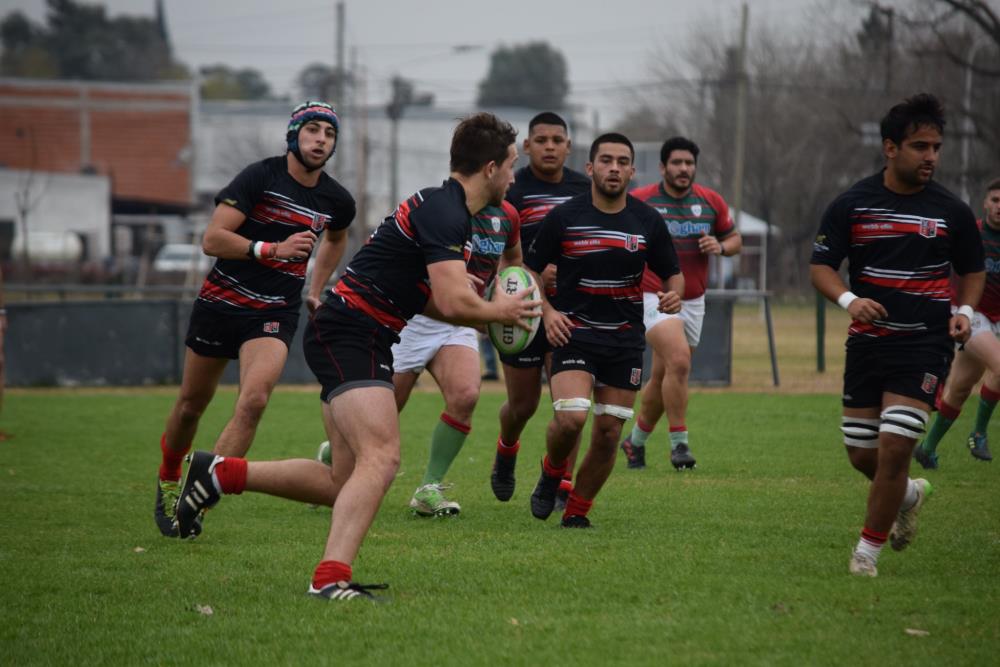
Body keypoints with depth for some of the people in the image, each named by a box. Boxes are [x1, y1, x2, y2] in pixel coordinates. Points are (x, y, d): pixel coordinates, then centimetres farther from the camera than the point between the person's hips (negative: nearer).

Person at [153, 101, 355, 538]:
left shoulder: (337, 201, 2)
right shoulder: (260, 177, -12)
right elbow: (212, 240, -18)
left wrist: (315, 292, 20)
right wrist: (272, 249, -28)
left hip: (275, 313, 2)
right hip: (221, 301, -2)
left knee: (253, 401, -21)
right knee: (192, 403, 11)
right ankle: (168, 482, 37)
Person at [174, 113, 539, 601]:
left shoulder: (442, 207, 17)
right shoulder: (445, 213, -16)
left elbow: (427, 299, 25)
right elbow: (453, 302, -25)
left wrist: (488, 313, 13)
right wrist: (500, 312, -5)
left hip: (355, 339, 10)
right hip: (350, 335, -10)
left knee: (344, 483, 10)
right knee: (382, 457, -24)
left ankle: (220, 474, 18)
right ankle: (331, 579, -34)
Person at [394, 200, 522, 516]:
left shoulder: (506, 215, 2)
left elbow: (512, 258, 24)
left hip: (459, 324, 5)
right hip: (413, 318, -4)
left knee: (465, 396, -22)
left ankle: (429, 488, -11)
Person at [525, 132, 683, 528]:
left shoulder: (647, 221, 2)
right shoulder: (563, 217, -4)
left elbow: (673, 273, 12)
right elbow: (530, 269, 5)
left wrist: (674, 294, -11)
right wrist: (547, 310, -11)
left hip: (625, 339, 3)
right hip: (573, 332, -3)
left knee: (609, 432, 1)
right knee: (571, 417, -22)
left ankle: (577, 511, 19)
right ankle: (552, 474, 10)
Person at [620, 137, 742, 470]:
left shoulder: (711, 201, 4)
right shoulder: (639, 201, -7)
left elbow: (735, 239, 14)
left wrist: (721, 246, -9)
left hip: (693, 302, 5)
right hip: (654, 297, -5)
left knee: (662, 377, 11)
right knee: (679, 361, -25)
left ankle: (636, 440, 31)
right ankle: (679, 443, -17)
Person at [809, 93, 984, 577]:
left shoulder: (951, 211, 0)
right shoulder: (852, 205, -1)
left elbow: (972, 269, 15)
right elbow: (820, 266, 1)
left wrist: (964, 309, -4)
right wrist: (848, 299, -18)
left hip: (925, 343, -2)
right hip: (867, 339, 2)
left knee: (895, 446, -13)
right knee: (861, 455, 7)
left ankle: (869, 549, 2)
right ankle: (908, 494, 41)